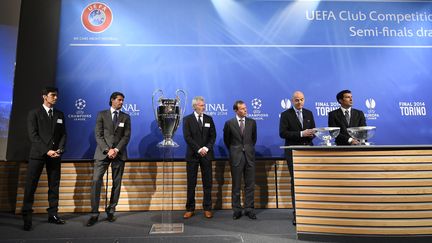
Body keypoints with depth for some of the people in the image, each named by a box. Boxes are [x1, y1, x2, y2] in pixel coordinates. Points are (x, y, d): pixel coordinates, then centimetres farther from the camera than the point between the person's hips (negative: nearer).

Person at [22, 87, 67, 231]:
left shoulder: (60, 115, 14)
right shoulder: (34, 113, 3)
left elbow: (63, 134, 11)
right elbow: (33, 135, -6)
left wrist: (59, 150, -6)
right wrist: (47, 151, -14)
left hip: (55, 155, 4)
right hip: (38, 154, -3)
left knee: (54, 186, 5)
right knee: (31, 185, -3)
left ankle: (53, 215, 12)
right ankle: (27, 218, 5)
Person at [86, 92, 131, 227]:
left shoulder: (126, 117, 10)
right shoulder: (102, 114, 7)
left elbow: (126, 136, 2)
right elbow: (98, 134, -1)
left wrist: (116, 150, -11)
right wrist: (107, 150, -13)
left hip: (119, 153, 1)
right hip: (103, 152, -1)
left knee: (117, 183, 4)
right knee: (96, 181, -8)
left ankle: (111, 211, 15)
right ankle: (94, 214, 1)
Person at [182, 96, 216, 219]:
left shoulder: (209, 119, 9)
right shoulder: (187, 119, 1)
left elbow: (213, 136, 4)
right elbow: (187, 137, -8)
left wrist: (206, 148, -10)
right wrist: (198, 149, -14)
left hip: (206, 154, 2)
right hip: (193, 155, -2)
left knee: (207, 182, 5)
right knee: (191, 183, 4)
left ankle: (207, 208, 16)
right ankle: (190, 209, 15)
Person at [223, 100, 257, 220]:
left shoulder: (252, 122, 5)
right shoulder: (229, 123, -2)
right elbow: (226, 140, 10)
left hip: (249, 156, 2)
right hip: (236, 156, -2)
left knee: (250, 184, 6)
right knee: (236, 185, 6)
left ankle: (249, 209, 17)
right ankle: (237, 210, 16)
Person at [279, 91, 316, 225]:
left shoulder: (309, 113, 13)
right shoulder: (286, 114, -1)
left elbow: (313, 130, 15)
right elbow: (282, 133, -11)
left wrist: (311, 134, -10)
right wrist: (301, 134, -18)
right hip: (293, 152, -3)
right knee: (295, 181, 2)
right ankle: (297, 212, 10)